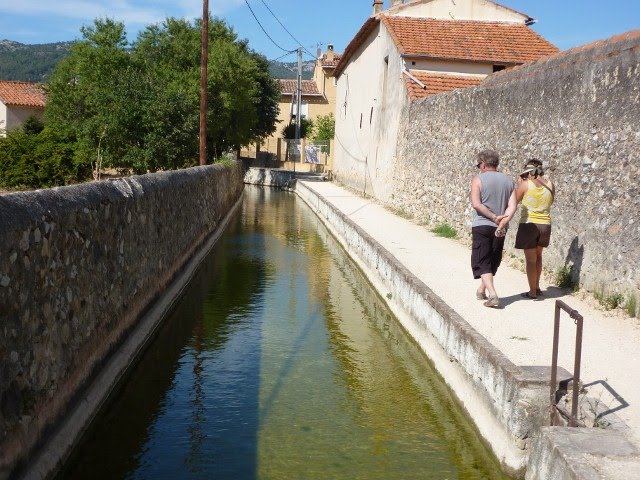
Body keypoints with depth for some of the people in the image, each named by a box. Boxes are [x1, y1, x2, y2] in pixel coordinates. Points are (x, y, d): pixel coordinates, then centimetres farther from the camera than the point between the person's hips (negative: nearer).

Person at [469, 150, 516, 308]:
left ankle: (492, 294, -14)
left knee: (482, 263, 0)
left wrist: (494, 217, -15)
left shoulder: (478, 179, -6)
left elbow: (476, 204, -17)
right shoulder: (509, 181, 7)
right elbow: (512, 206, -3)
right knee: (493, 261, 18)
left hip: (482, 226, -5)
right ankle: (481, 290, 33)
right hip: (500, 228, 5)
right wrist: (502, 222, -10)